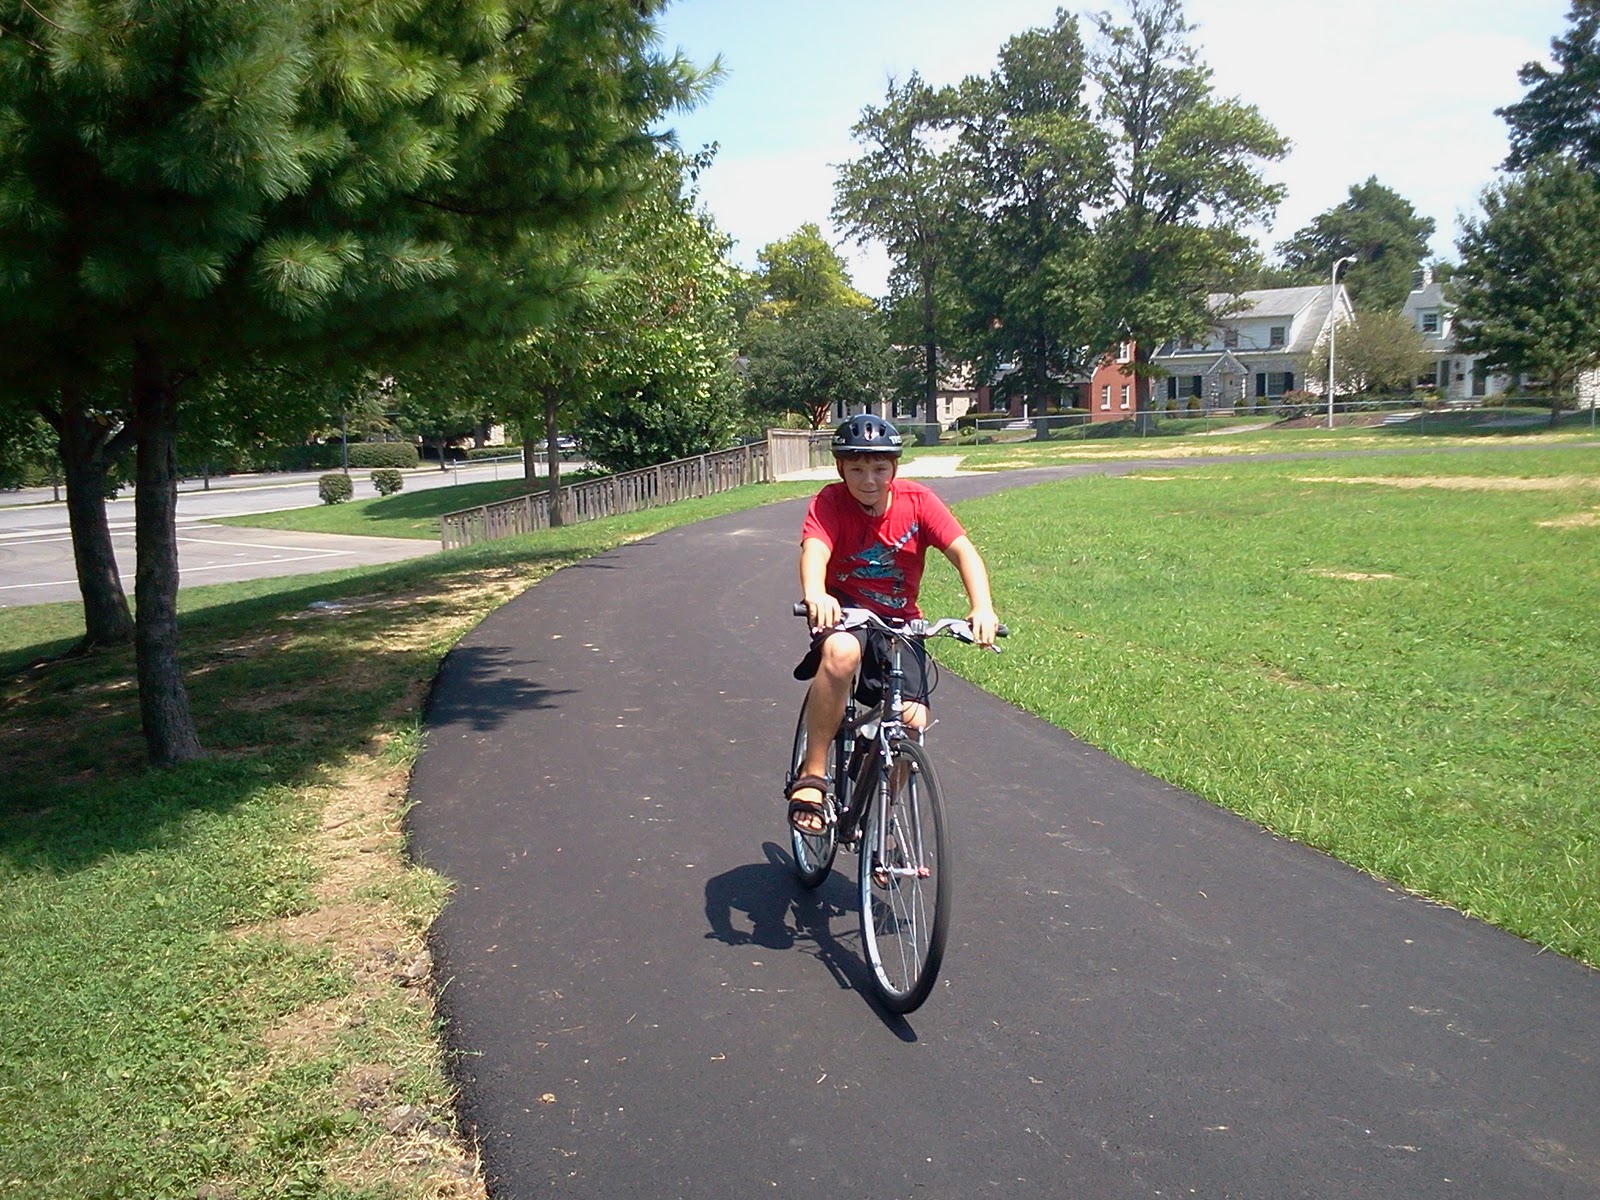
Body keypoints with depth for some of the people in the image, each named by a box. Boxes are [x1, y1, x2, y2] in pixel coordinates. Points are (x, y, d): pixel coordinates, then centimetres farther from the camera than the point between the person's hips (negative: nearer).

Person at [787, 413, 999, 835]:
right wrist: (815, 596, -57)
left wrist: (982, 608, -38)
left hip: (899, 620, 3)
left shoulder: (917, 500, -9)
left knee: (912, 721, -15)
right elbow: (814, 550, -34)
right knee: (841, 653, -39)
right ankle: (811, 776, -25)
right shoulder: (830, 503, -15)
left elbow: (963, 551, -19)